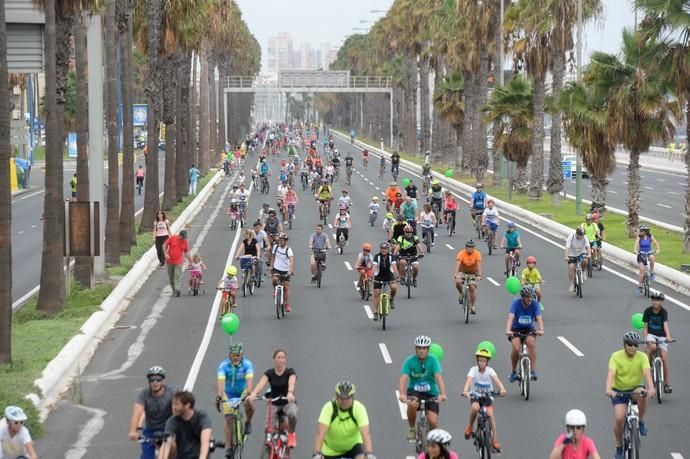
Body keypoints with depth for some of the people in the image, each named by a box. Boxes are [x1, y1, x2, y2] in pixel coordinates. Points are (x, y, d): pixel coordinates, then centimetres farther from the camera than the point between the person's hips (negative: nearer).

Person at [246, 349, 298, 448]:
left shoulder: (290, 372, -8)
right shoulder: (269, 373, -3)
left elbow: (291, 383, -30)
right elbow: (261, 384, -22)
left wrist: (290, 393, -53)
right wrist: (253, 394, -43)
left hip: (288, 403, -1)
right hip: (274, 404, 1)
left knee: (292, 414, -36)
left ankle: (291, 434, -7)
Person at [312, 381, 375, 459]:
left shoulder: (359, 408, -25)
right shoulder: (329, 407, -26)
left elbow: (365, 434, -36)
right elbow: (320, 433, -37)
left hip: (353, 446, 0)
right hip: (331, 450, 0)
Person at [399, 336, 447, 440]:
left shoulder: (433, 360, -13)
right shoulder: (410, 361, -12)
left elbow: (439, 377, -25)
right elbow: (403, 378, -23)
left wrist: (442, 394, -41)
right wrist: (402, 394, -41)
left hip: (431, 393, 0)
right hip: (414, 391, 0)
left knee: (433, 422, -16)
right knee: (412, 404, -35)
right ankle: (412, 429, -9)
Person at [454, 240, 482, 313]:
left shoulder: (477, 254, -20)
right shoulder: (461, 254, -21)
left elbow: (479, 265, -28)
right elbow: (457, 265, -31)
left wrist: (479, 276, -43)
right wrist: (456, 275, -47)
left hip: (473, 272, 0)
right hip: (463, 271, 0)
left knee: (472, 287, -16)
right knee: (458, 282, -28)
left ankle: (473, 306, -5)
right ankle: (461, 293, 2)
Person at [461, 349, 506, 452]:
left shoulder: (489, 370, -11)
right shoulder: (474, 370, -13)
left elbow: (496, 379, -29)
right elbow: (469, 380, -30)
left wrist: (502, 389, -49)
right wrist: (465, 391, -50)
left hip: (487, 396, 1)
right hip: (475, 395, -1)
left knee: (491, 414, -19)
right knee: (475, 408, -33)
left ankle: (495, 440, -16)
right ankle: (470, 426, -6)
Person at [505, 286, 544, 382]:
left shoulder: (534, 304, -13)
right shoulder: (516, 303, -17)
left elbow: (539, 318, -23)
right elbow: (511, 317, -29)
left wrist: (541, 329, -43)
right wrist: (508, 330, -46)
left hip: (529, 329, 1)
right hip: (516, 330, -1)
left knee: (532, 342, -31)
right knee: (516, 348, -26)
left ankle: (533, 371, -26)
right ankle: (513, 372, -3)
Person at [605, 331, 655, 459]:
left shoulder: (642, 357, -11)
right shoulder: (616, 356, -14)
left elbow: (647, 373, -26)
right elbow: (611, 374, -27)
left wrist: (651, 388, -45)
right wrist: (608, 389, -45)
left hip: (635, 388, 0)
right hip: (619, 391, 0)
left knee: (641, 395, -36)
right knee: (619, 418, -16)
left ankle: (641, 422, -11)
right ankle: (619, 447, 6)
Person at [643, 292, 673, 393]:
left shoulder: (664, 312, -9)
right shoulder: (648, 311, -5)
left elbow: (665, 325, -24)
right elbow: (645, 327, -2)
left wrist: (668, 336, -41)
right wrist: (645, 339, -15)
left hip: (661, 336, 0)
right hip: (651, 335, 0)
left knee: (664, 358, -10)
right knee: (652, 347, -35)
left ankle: (667, 383, -4)